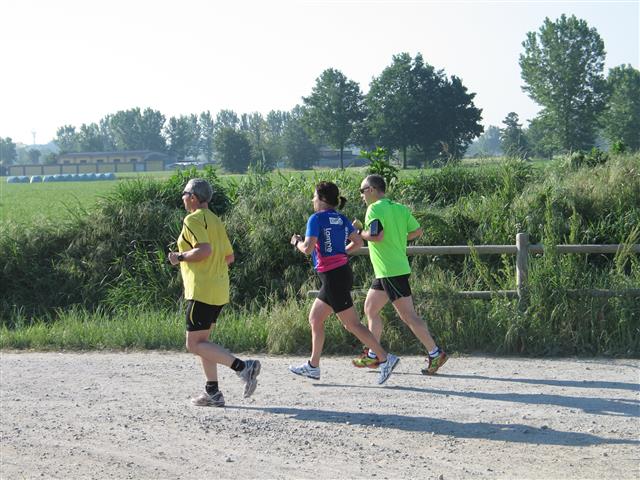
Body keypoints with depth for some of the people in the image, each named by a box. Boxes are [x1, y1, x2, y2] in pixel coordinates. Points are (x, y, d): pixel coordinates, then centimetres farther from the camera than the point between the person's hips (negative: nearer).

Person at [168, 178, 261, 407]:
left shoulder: (193, 220, -11)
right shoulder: (216, 221, 17)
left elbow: (205, 250, -25)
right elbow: (229, 257, 18)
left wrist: (180, 257, -12)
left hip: (202, 291, -9)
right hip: (219, 291, 9)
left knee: (194, 343, -7)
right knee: (201, 340, 15)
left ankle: (242, 366, -20)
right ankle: (212, 392, 11)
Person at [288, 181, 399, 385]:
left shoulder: (316, 219, -12)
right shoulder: (341, 219, 10)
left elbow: (308, 248, -20)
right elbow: (358, 242, 12)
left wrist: (297, 242, 0)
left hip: (333, 276, -9)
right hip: (343, 270, 9)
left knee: (352, 324, -6)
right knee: (315, 318, 17)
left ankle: (385, 358, -8)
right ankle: (313, 366, 22)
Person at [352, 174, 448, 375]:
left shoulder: (375, 209, -13)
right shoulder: (400, 208, 11)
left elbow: (377, 235, -26)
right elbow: (417, 231, 11)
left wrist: (360, 233, -9)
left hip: (390, 271, -10)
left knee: (408, 315, -8)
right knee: (370, 308, 17)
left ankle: (435, 353, -7)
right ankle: (373, 355, 22)